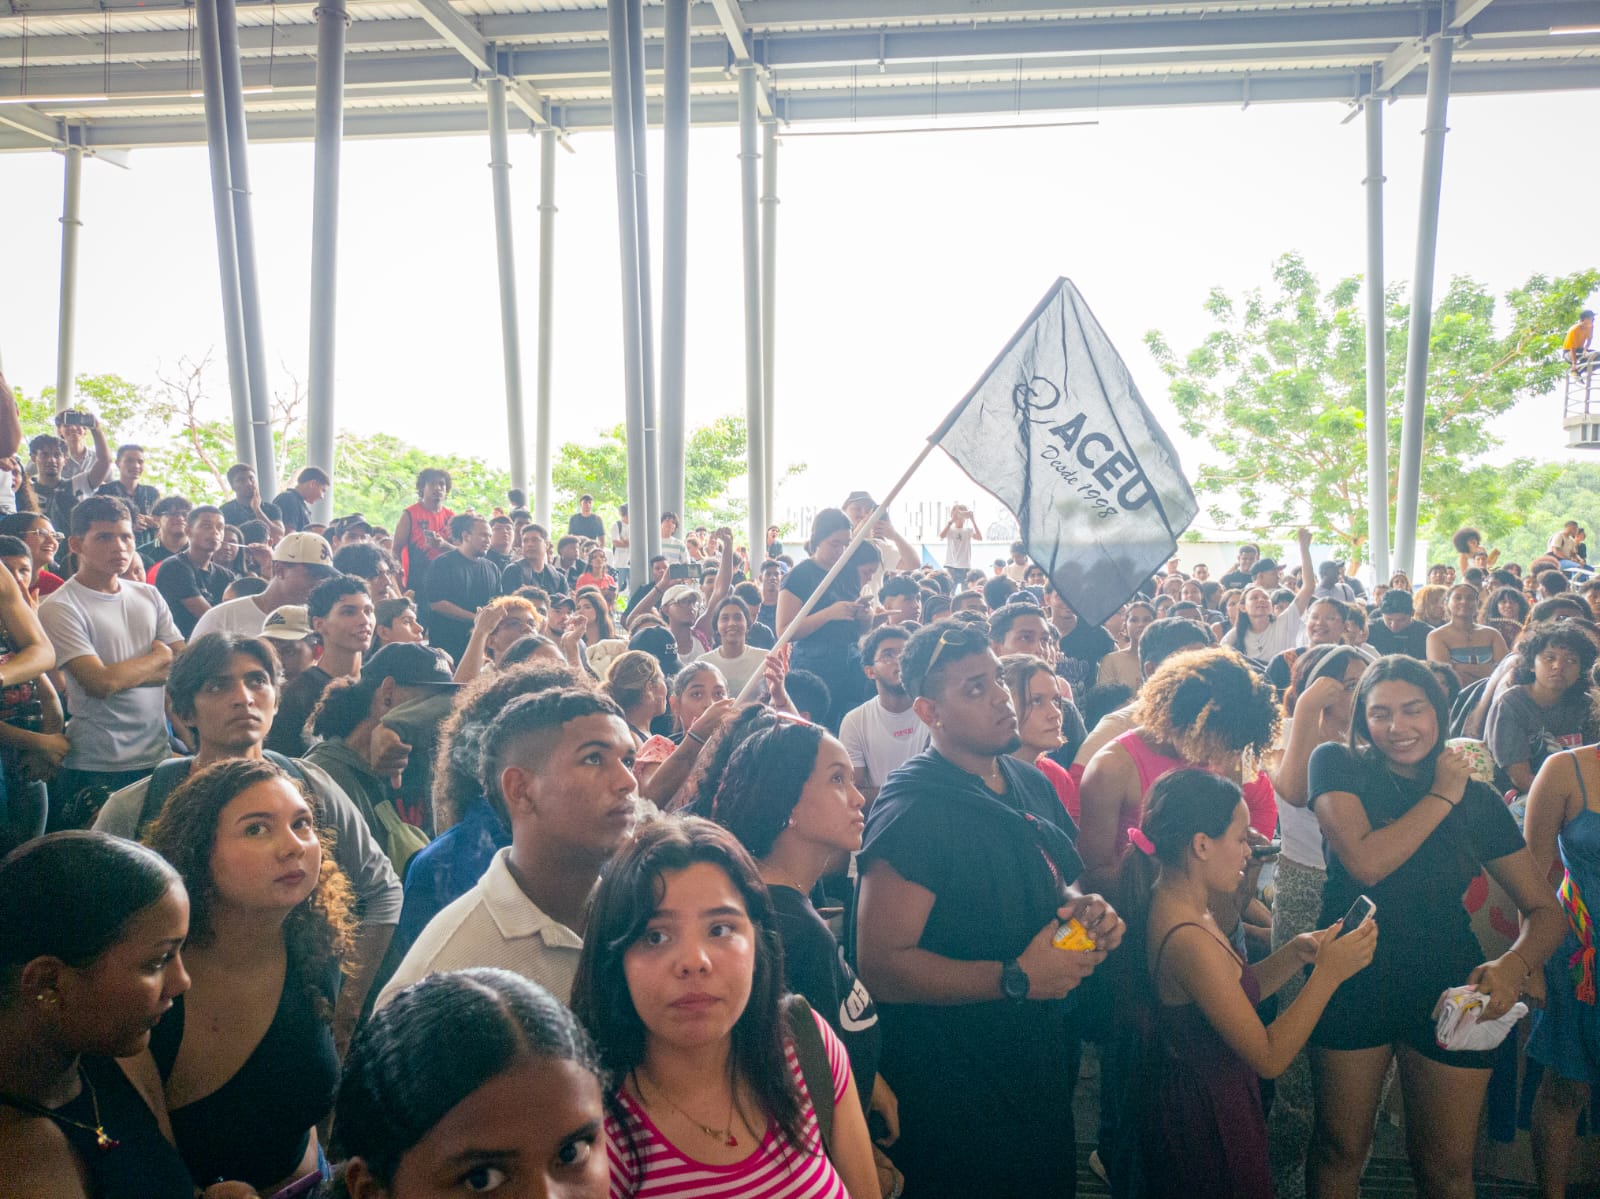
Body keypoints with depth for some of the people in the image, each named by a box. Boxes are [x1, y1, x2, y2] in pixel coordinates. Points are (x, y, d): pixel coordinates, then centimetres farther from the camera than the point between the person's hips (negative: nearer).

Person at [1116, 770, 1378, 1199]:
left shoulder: (1172, 904, -2)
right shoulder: (1188, 940, -31)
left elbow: (1238, 993, 7)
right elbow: (1270, 1058, -24)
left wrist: (1294, 954, -5)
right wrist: (1328, 973, -22)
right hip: (1207, 1121, -9)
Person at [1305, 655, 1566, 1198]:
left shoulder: (1477, 799, 0)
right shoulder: (1337, 765, -7)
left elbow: (1545, 909, 1)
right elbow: (1366, 863, -22)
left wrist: (1516, 963, -20)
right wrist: (1441, 798, -14)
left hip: (1449, 990, 2)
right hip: (1355, 984, -2)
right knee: (1339, 1152, 12)